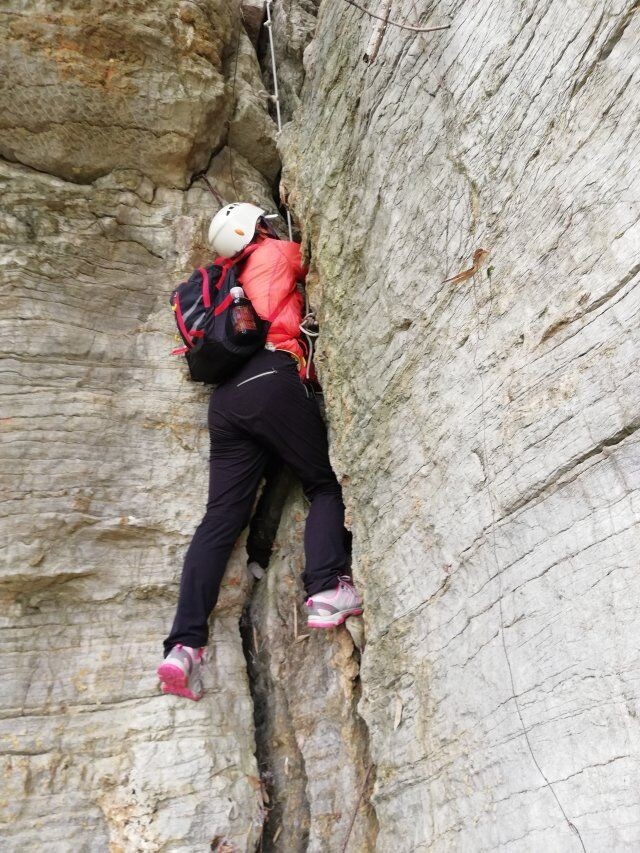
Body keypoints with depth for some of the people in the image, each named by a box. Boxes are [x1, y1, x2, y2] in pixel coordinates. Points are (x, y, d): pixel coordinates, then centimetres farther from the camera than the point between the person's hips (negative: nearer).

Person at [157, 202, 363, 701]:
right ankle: (327, 589, -17)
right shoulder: (278, 253, 16)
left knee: (221, 518, -1)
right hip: (273, 381, -5)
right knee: (326, 486, 6)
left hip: (225, 397, 6)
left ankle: (185, 644, -11)